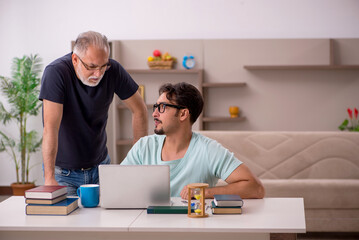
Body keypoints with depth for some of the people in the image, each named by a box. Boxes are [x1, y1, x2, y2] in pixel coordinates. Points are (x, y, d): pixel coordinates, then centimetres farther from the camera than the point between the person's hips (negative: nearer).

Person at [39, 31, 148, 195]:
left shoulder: (113, 70, -11)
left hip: (99, 165, 3)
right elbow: (51, 127, -29)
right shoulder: (56, 72, -22)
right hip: (64, 170, -3)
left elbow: (139, 110, 1)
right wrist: (49, 178, -36)